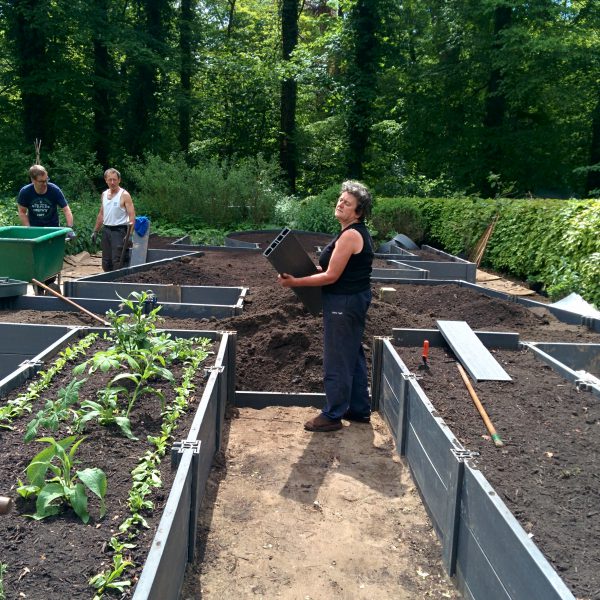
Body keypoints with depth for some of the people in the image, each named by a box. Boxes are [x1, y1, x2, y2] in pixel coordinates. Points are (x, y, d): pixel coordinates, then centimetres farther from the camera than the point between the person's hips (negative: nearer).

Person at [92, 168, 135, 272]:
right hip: (106, 230, 7)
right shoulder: (104, 194, 11)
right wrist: (95, 231, 16)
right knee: (106, 263, 11)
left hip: (119, 231, -7)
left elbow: (132, 216, -14)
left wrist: (128, 234, -24)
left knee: (117, 263, -11)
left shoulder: (124, 195, -9)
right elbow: (101, 214, 19)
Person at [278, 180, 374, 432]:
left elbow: (331, 276, -21)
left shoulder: (350, 235, -20)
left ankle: (332, 415, 10)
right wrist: (314, 267, 13)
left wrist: (295, 282, -17)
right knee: (353, 355, 17)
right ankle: (359, 409, 28)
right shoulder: (357, 232, 12)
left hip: (344, 303, -11)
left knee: (337, 359, -1)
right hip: (354, 299, 11)